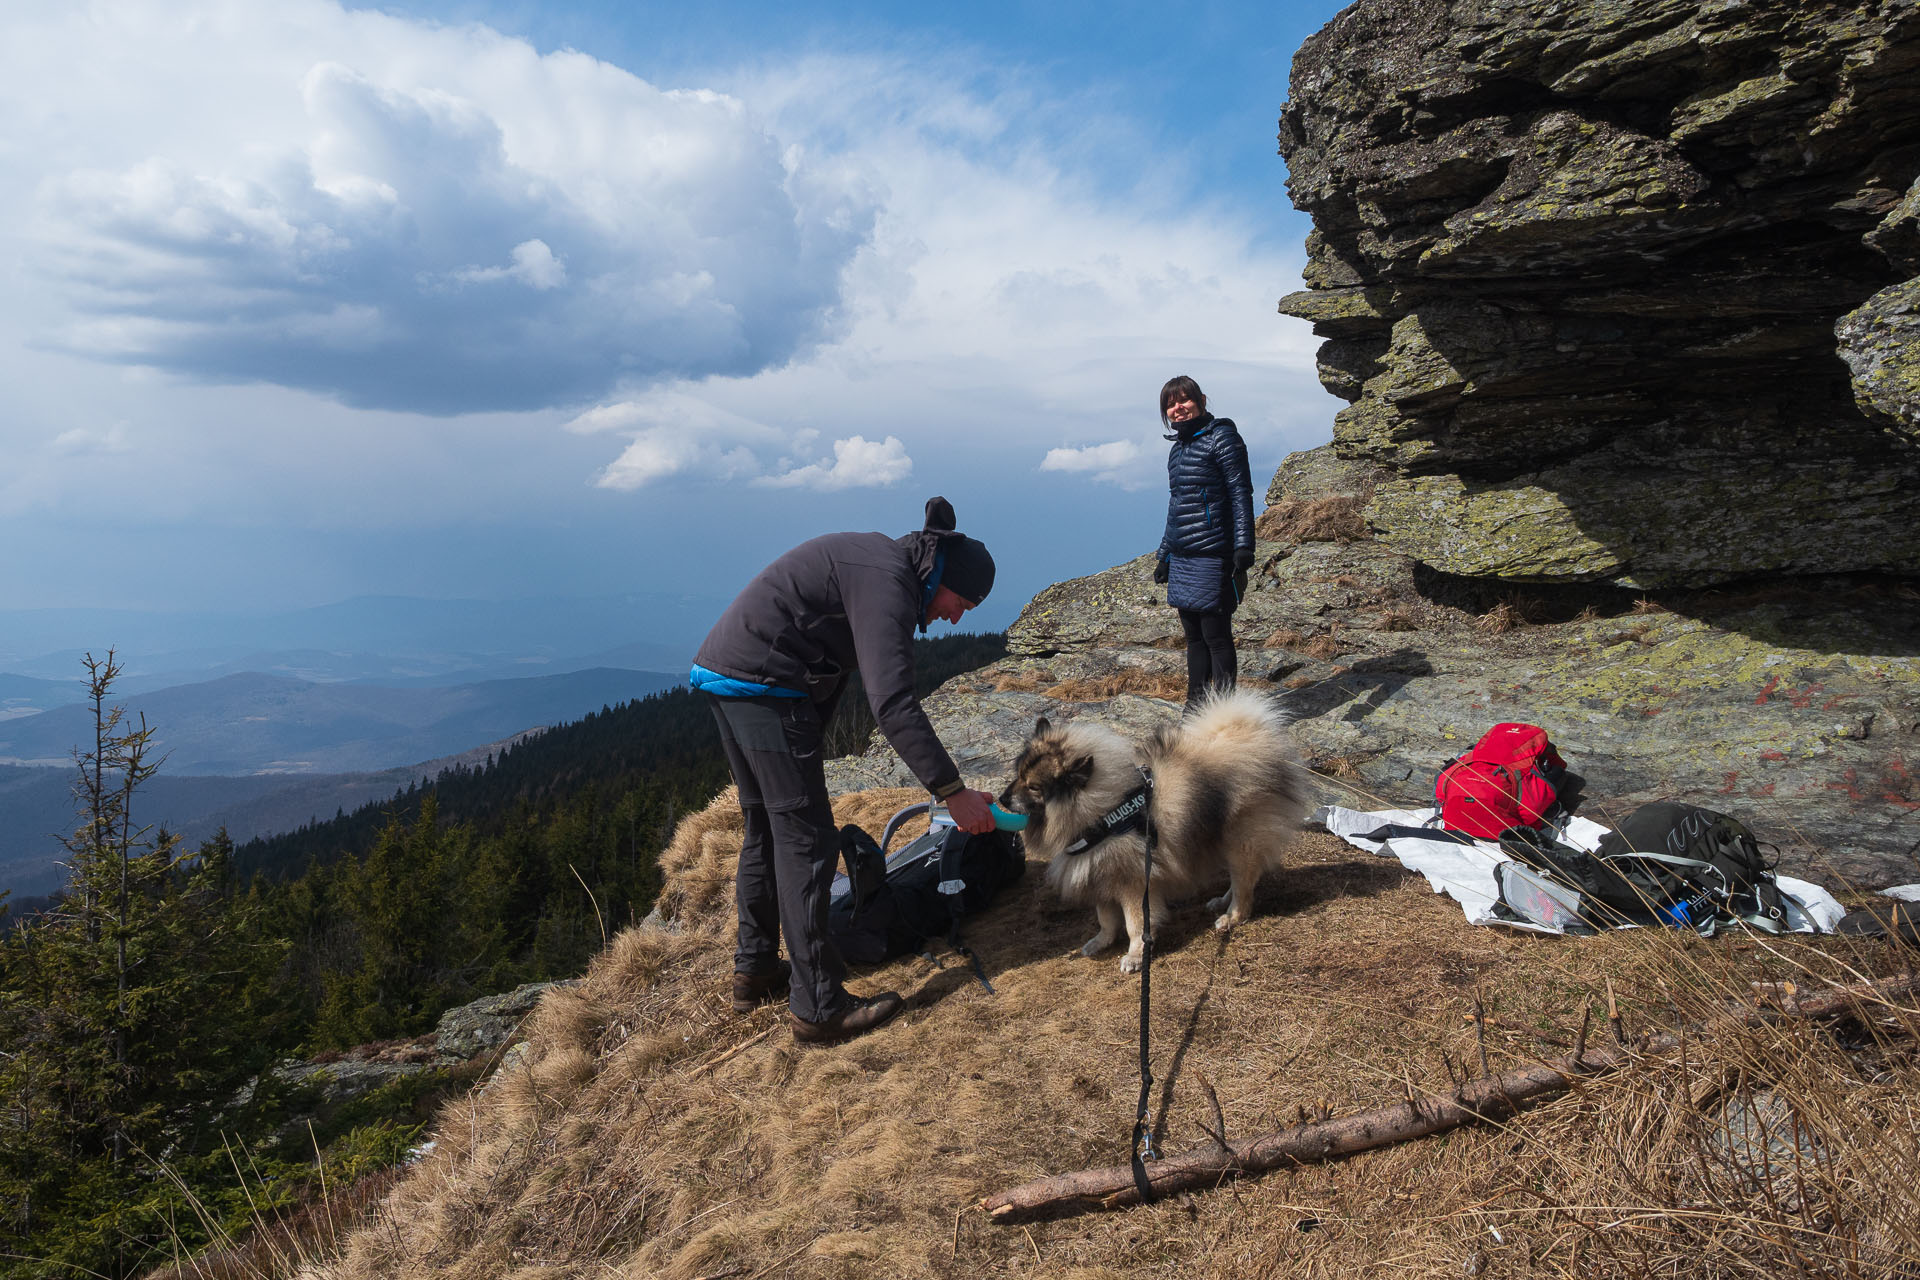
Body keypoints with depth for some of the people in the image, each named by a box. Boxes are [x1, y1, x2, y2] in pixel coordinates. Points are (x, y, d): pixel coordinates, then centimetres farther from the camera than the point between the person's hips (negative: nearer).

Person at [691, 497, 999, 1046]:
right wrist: (952, 791, -27)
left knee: (765, 827, 19)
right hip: (764, 684, -11)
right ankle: (817, 1007, 2)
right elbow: (893, 704, -27)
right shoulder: (887, 584, -18)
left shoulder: (882, 561, 14)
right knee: (806, 839, -5)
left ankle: (754, 970, 32)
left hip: (723, 671, 11)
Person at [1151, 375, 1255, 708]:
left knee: (1216, 636, -4)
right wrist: (1164, 555, 24)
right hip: (1182, 560, 8)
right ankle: (1195, 707, 21)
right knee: (1193, 634, 13)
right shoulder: (1177, 448, 18)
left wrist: (1243, 548, -18)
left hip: (1212, 557, -8)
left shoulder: (1222, 438, -6)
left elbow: (1241, 494, -11)